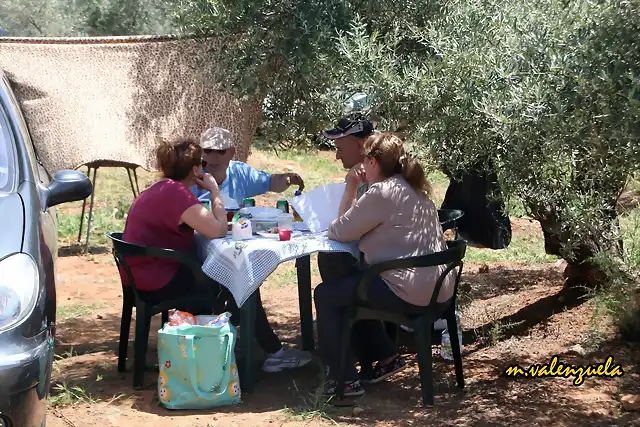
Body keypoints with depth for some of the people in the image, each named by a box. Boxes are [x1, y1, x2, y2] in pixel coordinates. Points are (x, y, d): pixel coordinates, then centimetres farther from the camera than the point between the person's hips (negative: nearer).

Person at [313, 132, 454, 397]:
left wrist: (350, 189, 1)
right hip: (435, 288, 10)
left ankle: (345, 379, 8)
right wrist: (356, 191, 8)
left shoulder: (381, 193, -15)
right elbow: (365, 226, 17)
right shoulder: (414, 188, 14)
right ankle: (387, 357, 30)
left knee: (325, 294, 5)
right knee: (351, 285, 29)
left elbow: (339, 232, -9)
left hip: (410, 292, -10)